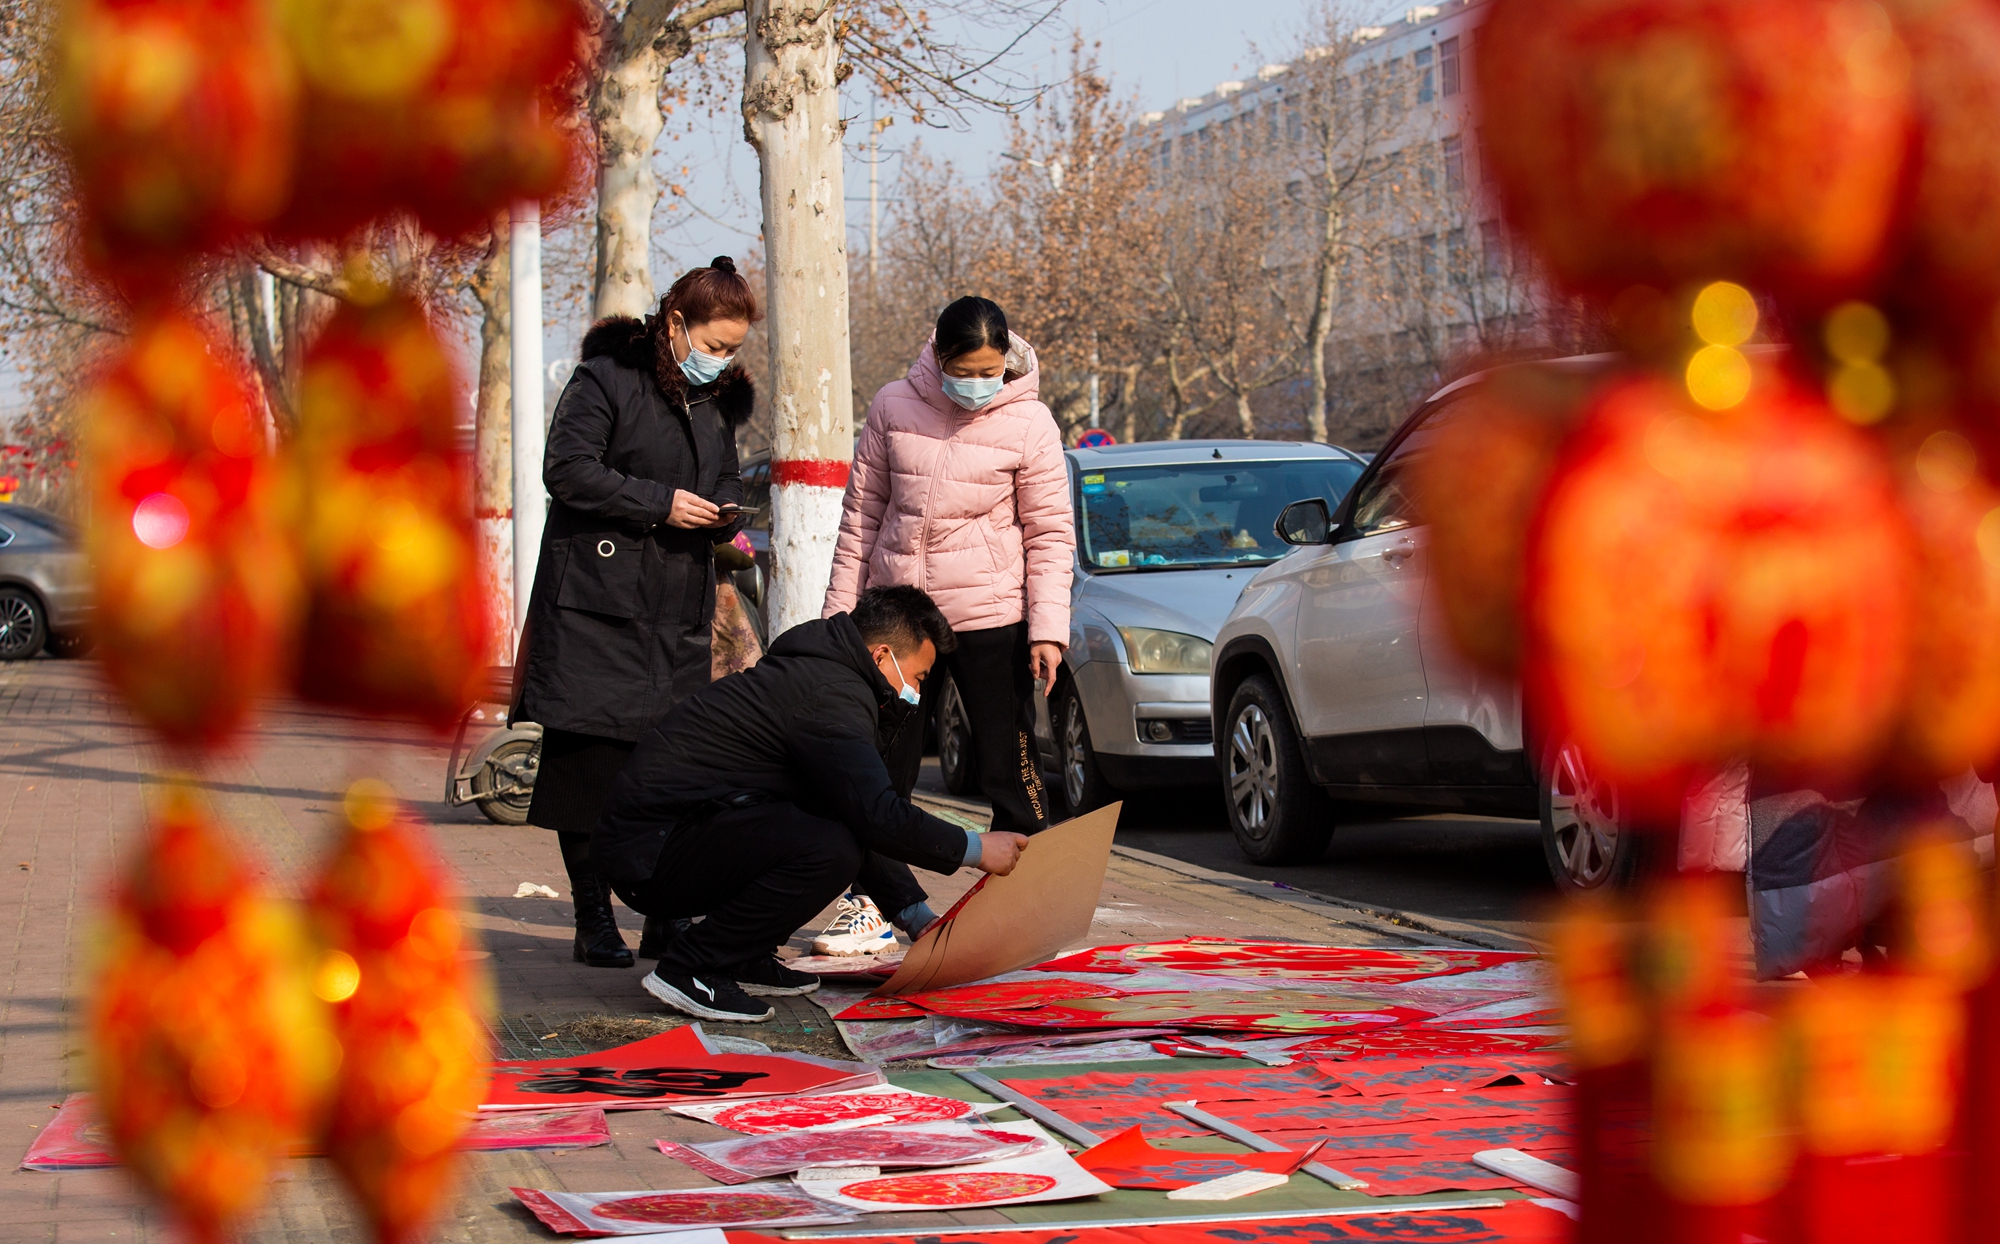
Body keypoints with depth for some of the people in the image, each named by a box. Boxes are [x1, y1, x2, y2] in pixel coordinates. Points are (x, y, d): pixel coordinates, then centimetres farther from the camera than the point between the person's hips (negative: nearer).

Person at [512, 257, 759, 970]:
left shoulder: (720, 399, 16)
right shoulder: (605, 379, -6)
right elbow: (569, 470, -14)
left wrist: (723, 511, 3)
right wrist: (659, 504, -17)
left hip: (679, 606, 6)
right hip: (595, 599, -6)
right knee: (589, 751, -6)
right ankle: (593, 918, 1)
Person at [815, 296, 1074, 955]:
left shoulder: (1028, 424, -6)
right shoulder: (894, 408, 1)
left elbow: (1050, 533, -2)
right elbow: (861, 512, 9)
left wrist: (1048, 628, -11)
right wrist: (841, 608, 7)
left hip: (990, 620, -3)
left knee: (1009, 771, 2)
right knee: (881, 769, 9)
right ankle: (868, 906, 19)